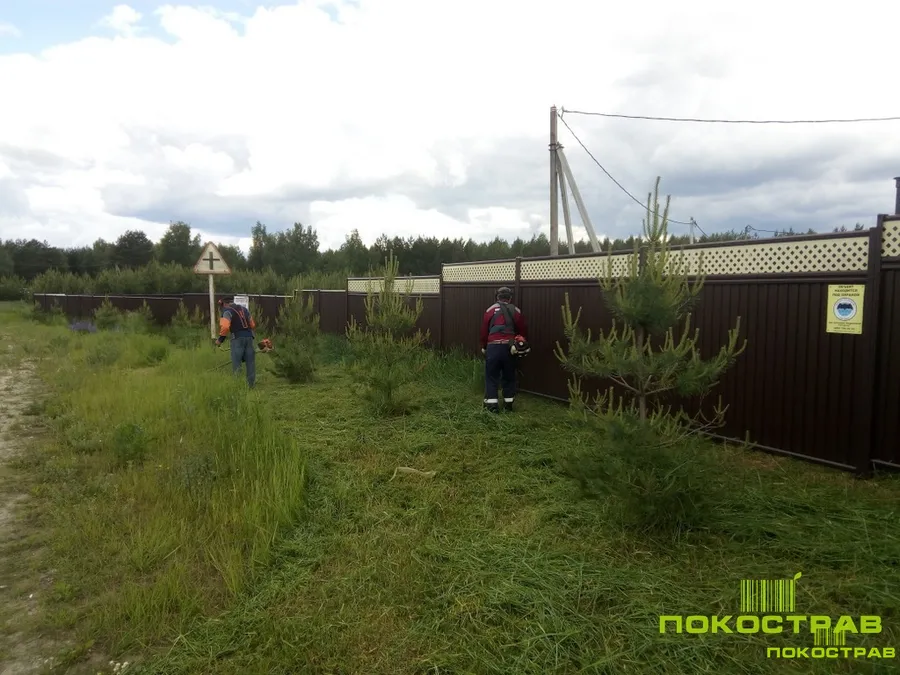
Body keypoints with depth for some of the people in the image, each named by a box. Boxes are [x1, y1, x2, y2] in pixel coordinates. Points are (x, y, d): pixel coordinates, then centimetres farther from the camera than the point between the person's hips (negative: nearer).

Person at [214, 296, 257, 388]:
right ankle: (251, 383, 11)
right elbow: (253, 325, 22)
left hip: (238, 338, -5)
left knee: (236, 363, -1)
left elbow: (225, 327, -14)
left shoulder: (227, 311, 0)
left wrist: (220, 339, -6)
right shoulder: (244, 309, 20)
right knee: (250, 361, 9)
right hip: (249, 337, 6)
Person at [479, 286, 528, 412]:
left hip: (493, 347, -2)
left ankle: (492, 405, 1)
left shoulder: (491, 310, 4)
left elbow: (484, 330, 5)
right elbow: (523, 331, 11)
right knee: (509, 376, 15)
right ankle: (508, 404, 19)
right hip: (509, 347, 2)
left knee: (491, 376, 5)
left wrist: (484, 347, 17)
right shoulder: (516, 311, 8)